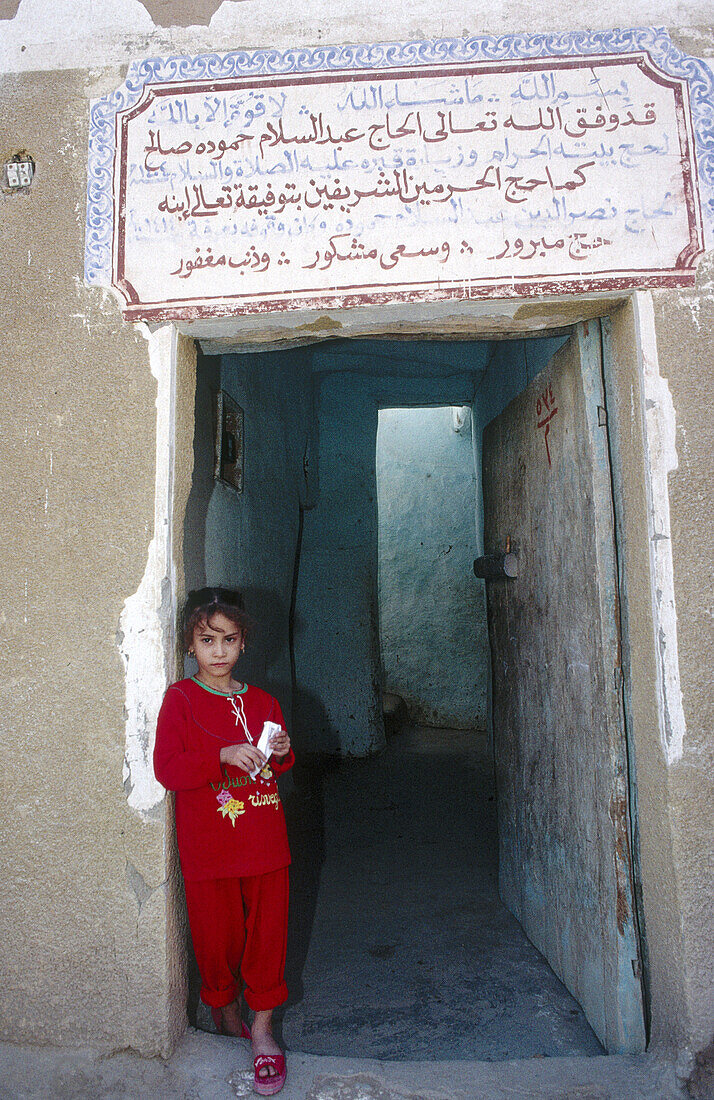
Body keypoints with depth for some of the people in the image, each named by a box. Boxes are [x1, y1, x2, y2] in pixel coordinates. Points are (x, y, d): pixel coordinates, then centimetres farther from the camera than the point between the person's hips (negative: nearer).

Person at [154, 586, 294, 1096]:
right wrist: (224, 756, -28)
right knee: (218, 934, 11)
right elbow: (166, 769, -16)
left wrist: (282, 753, -6)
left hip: (265, 842, 3)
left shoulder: (264, 702, 5)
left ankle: (263, 1028, 26)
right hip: (208, 847, -3)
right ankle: (225, 1011, 39)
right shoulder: (180, 699, -7)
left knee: (267, 930, 8)